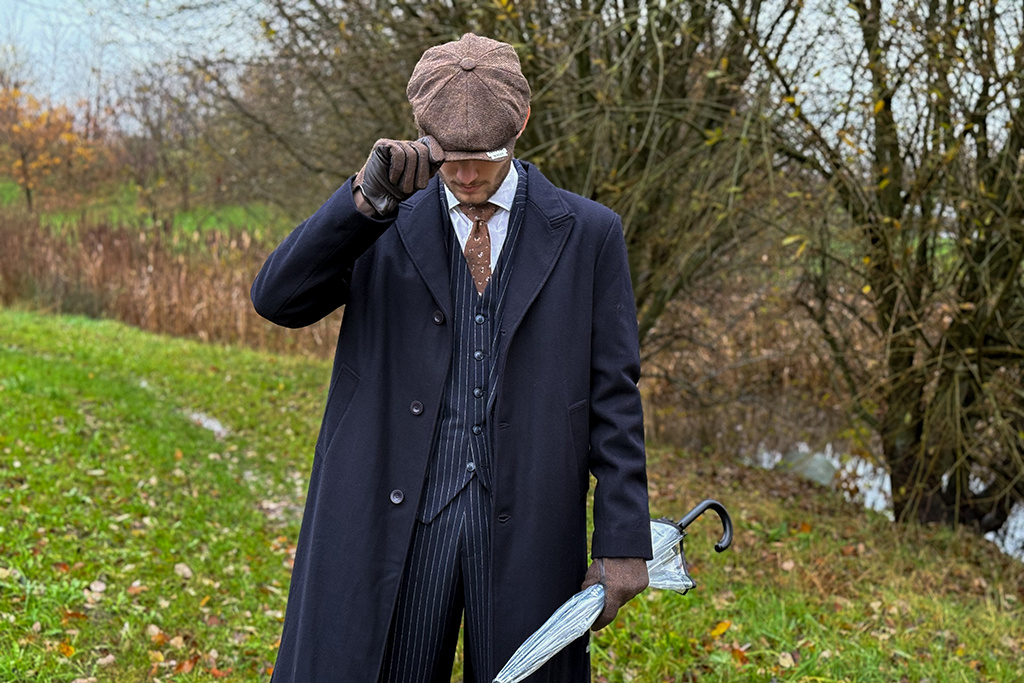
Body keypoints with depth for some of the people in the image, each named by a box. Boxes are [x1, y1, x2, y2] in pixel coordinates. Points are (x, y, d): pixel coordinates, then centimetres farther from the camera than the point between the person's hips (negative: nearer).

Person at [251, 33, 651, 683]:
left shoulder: (588, 234, 4)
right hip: (393, 524, 1)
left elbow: (613, 397, 3)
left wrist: (623, 543, -1)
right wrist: (368, 195, -18)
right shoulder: (386, 226, 7)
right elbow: (277, 298, -6)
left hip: (525, 531, 0)